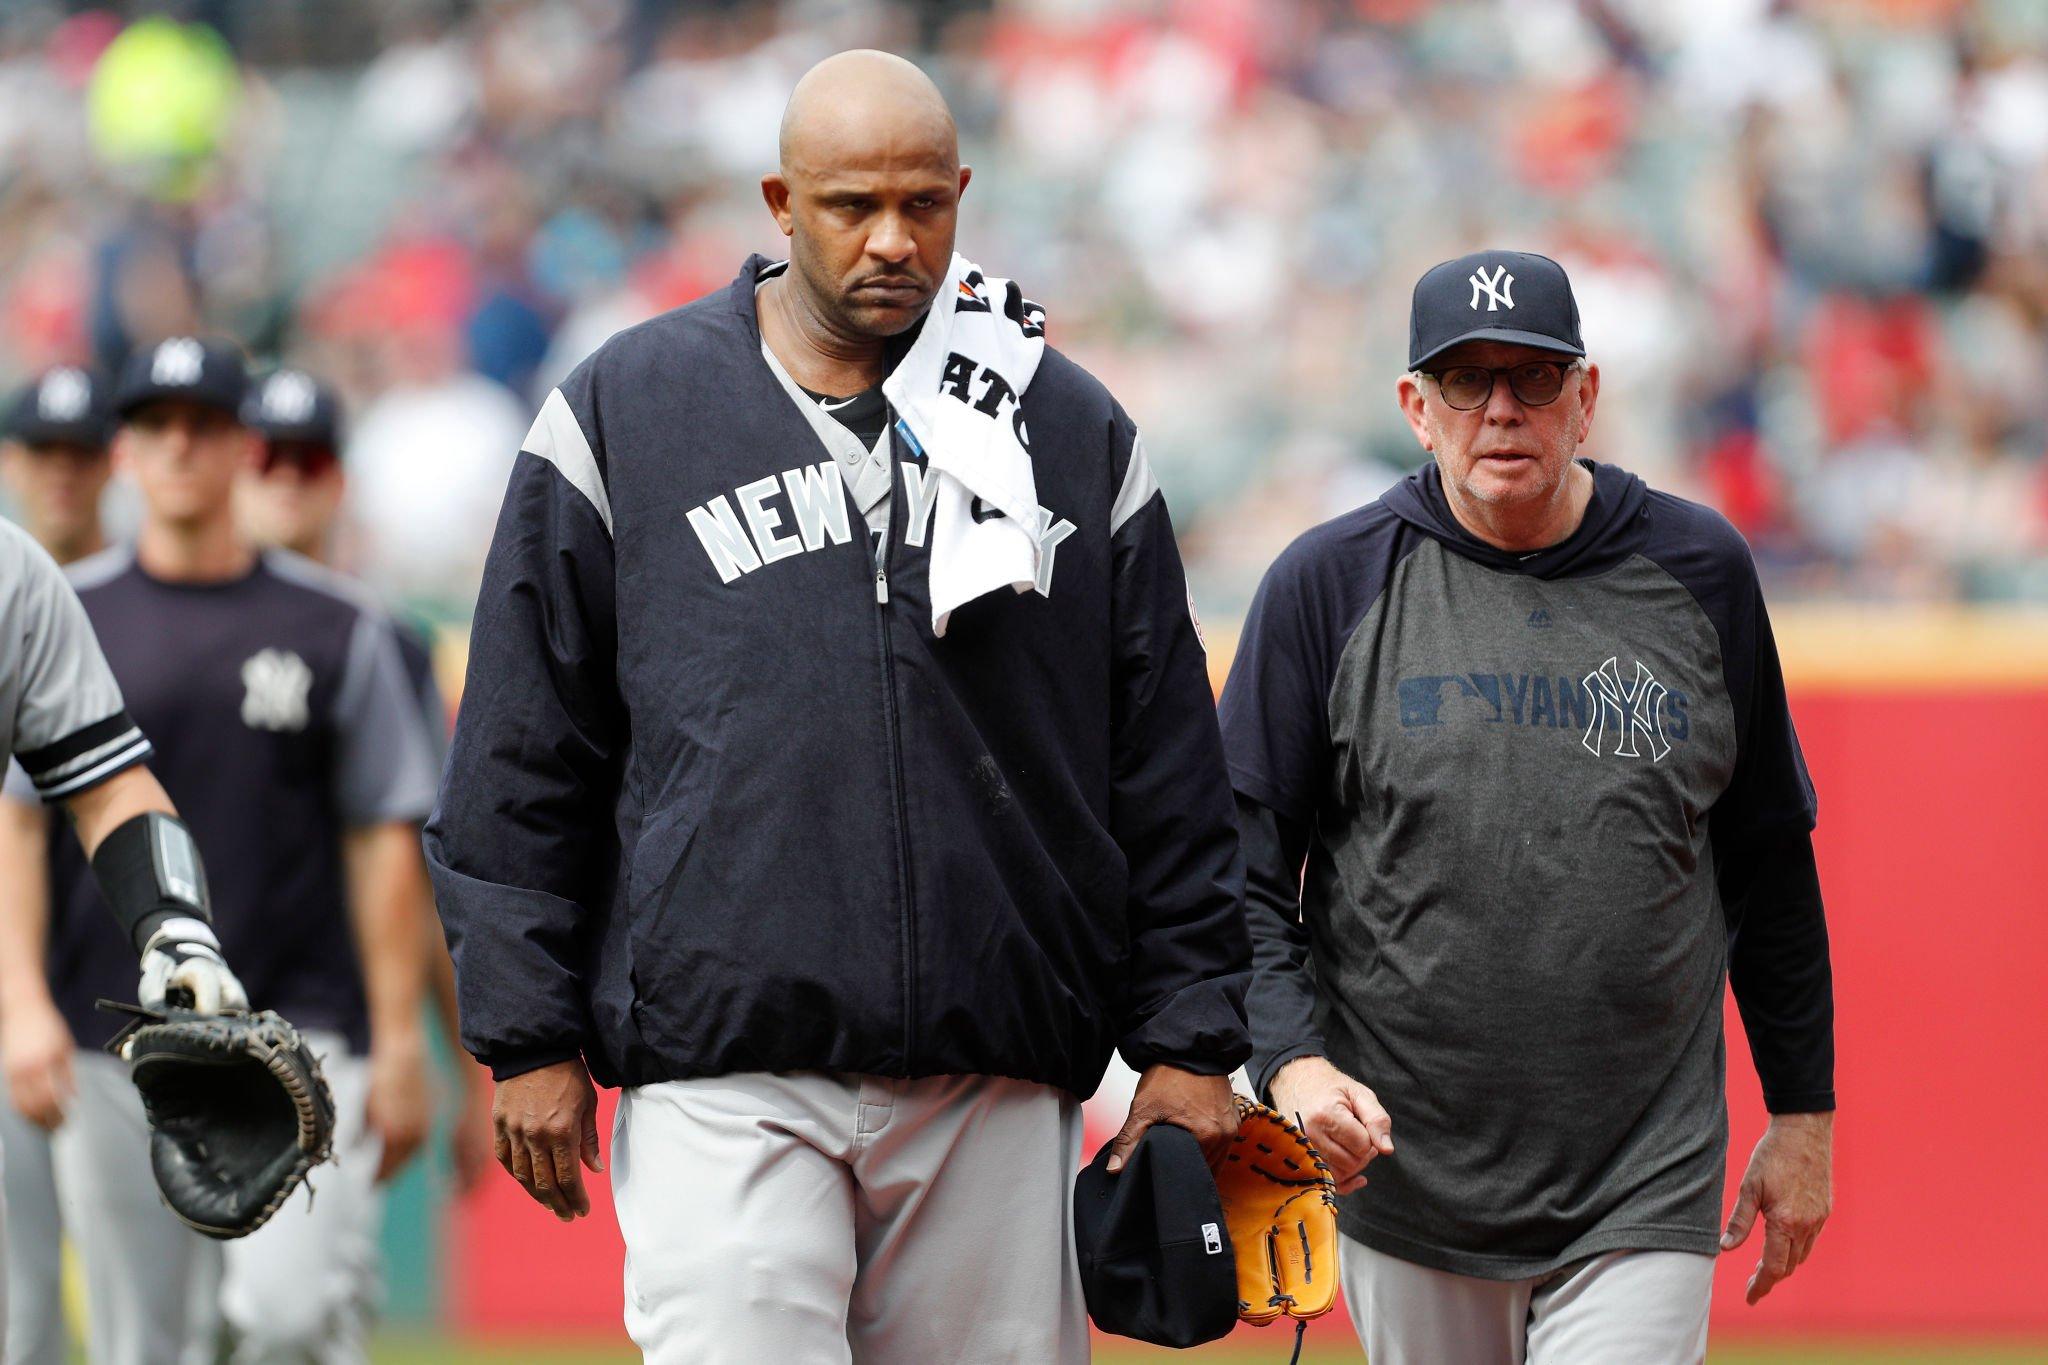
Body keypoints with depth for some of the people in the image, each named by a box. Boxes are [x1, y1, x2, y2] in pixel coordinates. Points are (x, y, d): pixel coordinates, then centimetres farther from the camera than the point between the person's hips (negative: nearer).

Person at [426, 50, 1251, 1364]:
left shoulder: (1075, 430, 11)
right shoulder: (625, 411, 6)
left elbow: (1169, 776, 12)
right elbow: (522, 763, 7)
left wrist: (1189, 1042, 6)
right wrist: (528, 1037, 1)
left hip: (998, 1085, 2)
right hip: (726, 1076, -2)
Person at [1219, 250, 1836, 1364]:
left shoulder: (1699, 573, 5)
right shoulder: (1329, 583, 0)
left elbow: (1770, 857, 12)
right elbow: (1243, 865, 0)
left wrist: (1803, 1110, 11)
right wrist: (1291, 1061, -16)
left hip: (1645, 1189, 0)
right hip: (1405, 1176, 0)